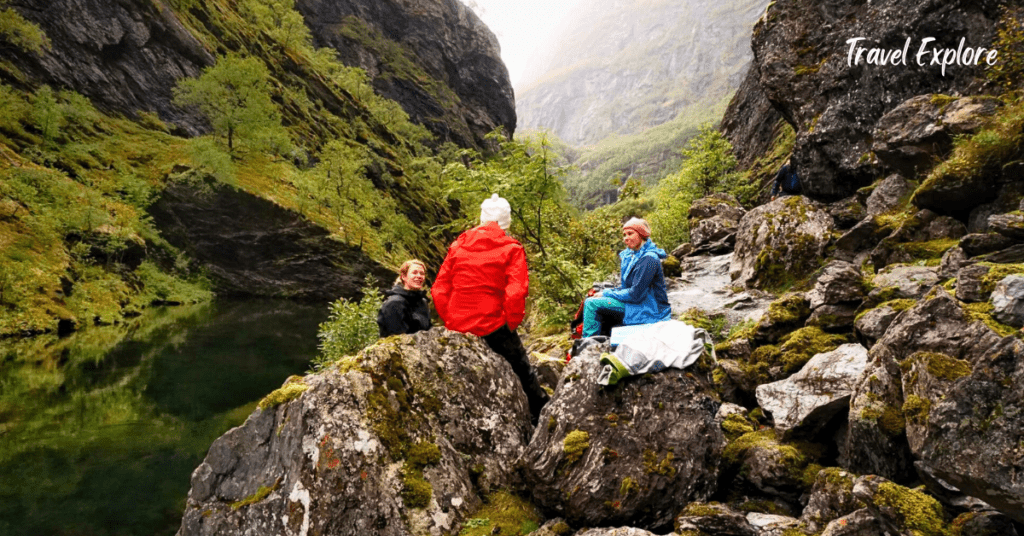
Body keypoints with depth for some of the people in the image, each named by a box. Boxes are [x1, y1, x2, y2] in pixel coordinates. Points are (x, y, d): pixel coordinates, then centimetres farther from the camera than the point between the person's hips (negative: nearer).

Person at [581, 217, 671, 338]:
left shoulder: (648, 259, -19)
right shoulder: (630, 256, 11)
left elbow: (636, 294, -21)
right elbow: (626, 287, 15)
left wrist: (606, 294, -11)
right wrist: (605, 292, -3)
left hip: (649, 310, -10)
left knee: (591, 303, -16)